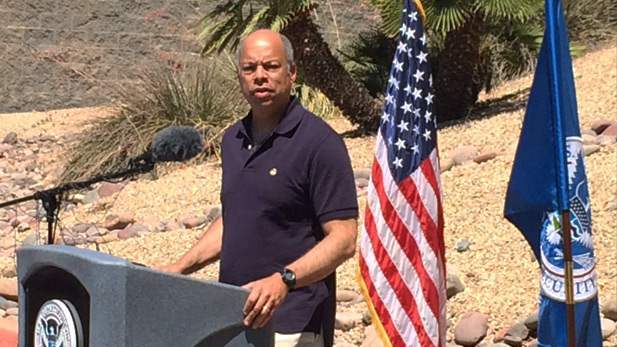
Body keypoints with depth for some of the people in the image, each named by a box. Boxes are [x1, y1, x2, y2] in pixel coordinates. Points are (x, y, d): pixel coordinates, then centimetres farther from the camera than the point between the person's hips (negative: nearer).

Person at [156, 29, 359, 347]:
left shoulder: (320, 143, -12)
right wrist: (180, 268, 12)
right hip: (233, 317, 7)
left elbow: (343, 240, -16)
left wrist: (284, 280, -29)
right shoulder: (234, 139, 10)